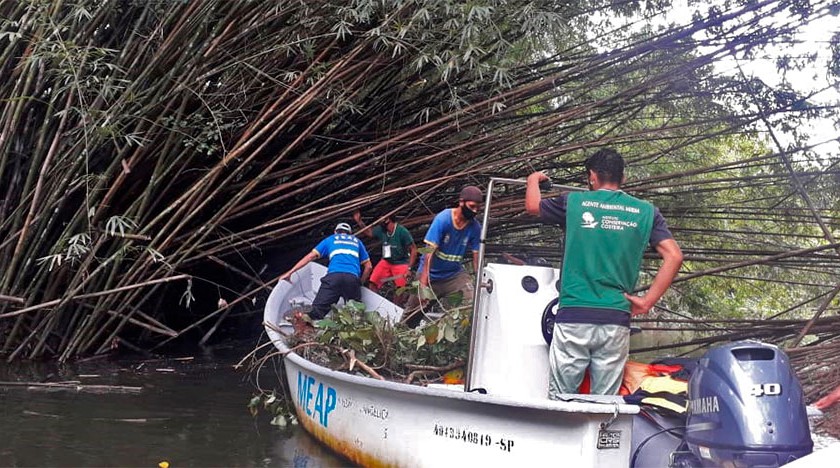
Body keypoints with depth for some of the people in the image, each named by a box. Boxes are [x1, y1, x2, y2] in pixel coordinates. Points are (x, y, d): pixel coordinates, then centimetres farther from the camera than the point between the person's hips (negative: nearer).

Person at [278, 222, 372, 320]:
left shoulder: (330, 239, 27)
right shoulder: (357, 241, 32)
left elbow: (310, 257, 19)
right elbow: (368, 266, 25)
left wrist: (290, 272, 21)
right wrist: (360, 283, 36)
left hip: (333, 275, -1)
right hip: (353, 278, 1)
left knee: (316, 312, -8)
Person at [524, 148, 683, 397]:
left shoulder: (574, 202, 4)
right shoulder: (645, 212, 7)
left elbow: (532, 206, 22)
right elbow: (674, 256, -1)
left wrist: (533, 180, 43)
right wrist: (647, 302, 2)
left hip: (573, 318, -1)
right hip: (616, 320, 2)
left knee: (559, 401, 6)